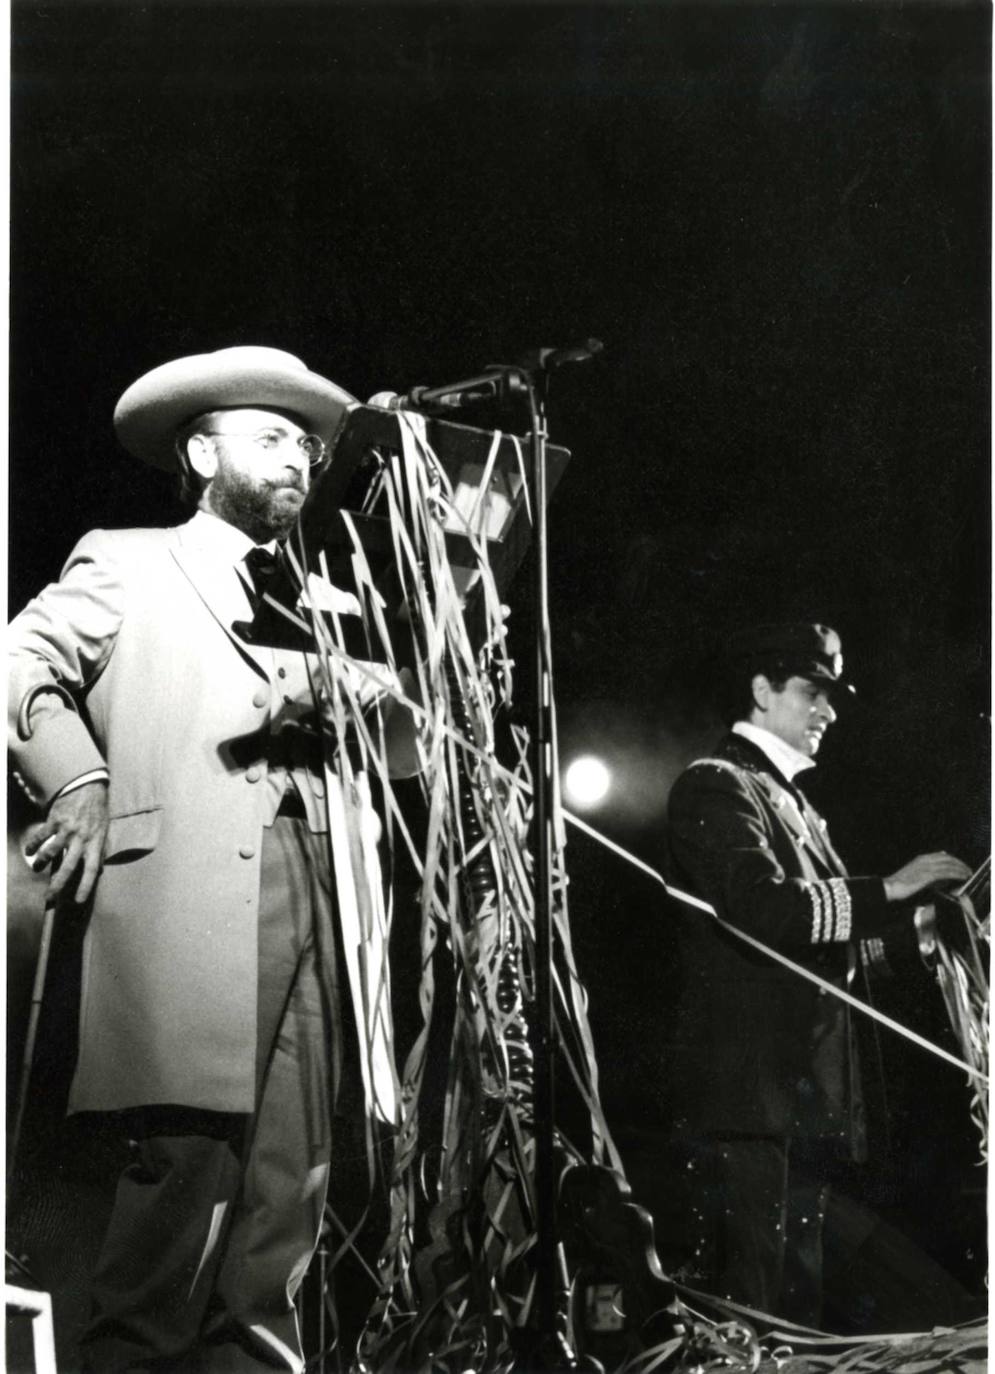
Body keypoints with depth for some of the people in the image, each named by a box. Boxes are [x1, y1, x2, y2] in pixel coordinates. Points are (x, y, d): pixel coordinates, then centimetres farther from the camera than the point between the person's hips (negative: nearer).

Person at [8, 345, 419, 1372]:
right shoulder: (126, 564, 14)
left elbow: (398, 750, 20)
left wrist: (344, 695, 1)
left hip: (311, 910, 5)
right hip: (187, 911, -5)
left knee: (286, 1201, 0)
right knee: (187, 1169, -12)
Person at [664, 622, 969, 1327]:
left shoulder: (795, 805, 22)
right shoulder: (716, 786, -7)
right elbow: (762, 908, -24)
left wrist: (914, 925, 8)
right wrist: (887, 891, -19)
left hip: (807, 1101, 10)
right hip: (747, 1097, -9)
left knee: (798, 1303, 13)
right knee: (747, 1313, -7)